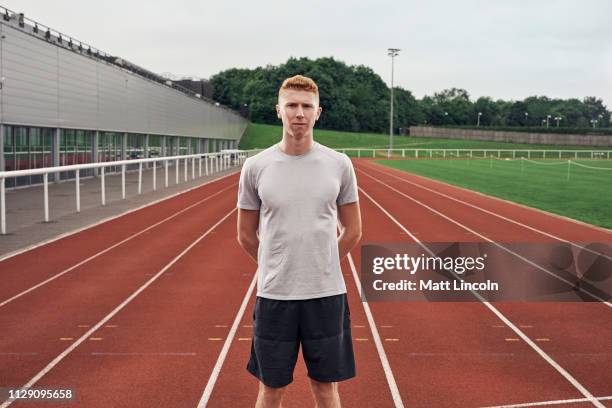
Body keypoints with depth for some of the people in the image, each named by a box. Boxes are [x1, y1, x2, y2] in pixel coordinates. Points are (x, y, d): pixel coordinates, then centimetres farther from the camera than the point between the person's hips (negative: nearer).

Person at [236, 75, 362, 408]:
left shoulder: (339, 164, -1)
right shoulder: (255, 167, -2)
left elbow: (353, 231, 8)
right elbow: (246, 236, 8)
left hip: (326, 294, 0)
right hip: (274, 295, 0)